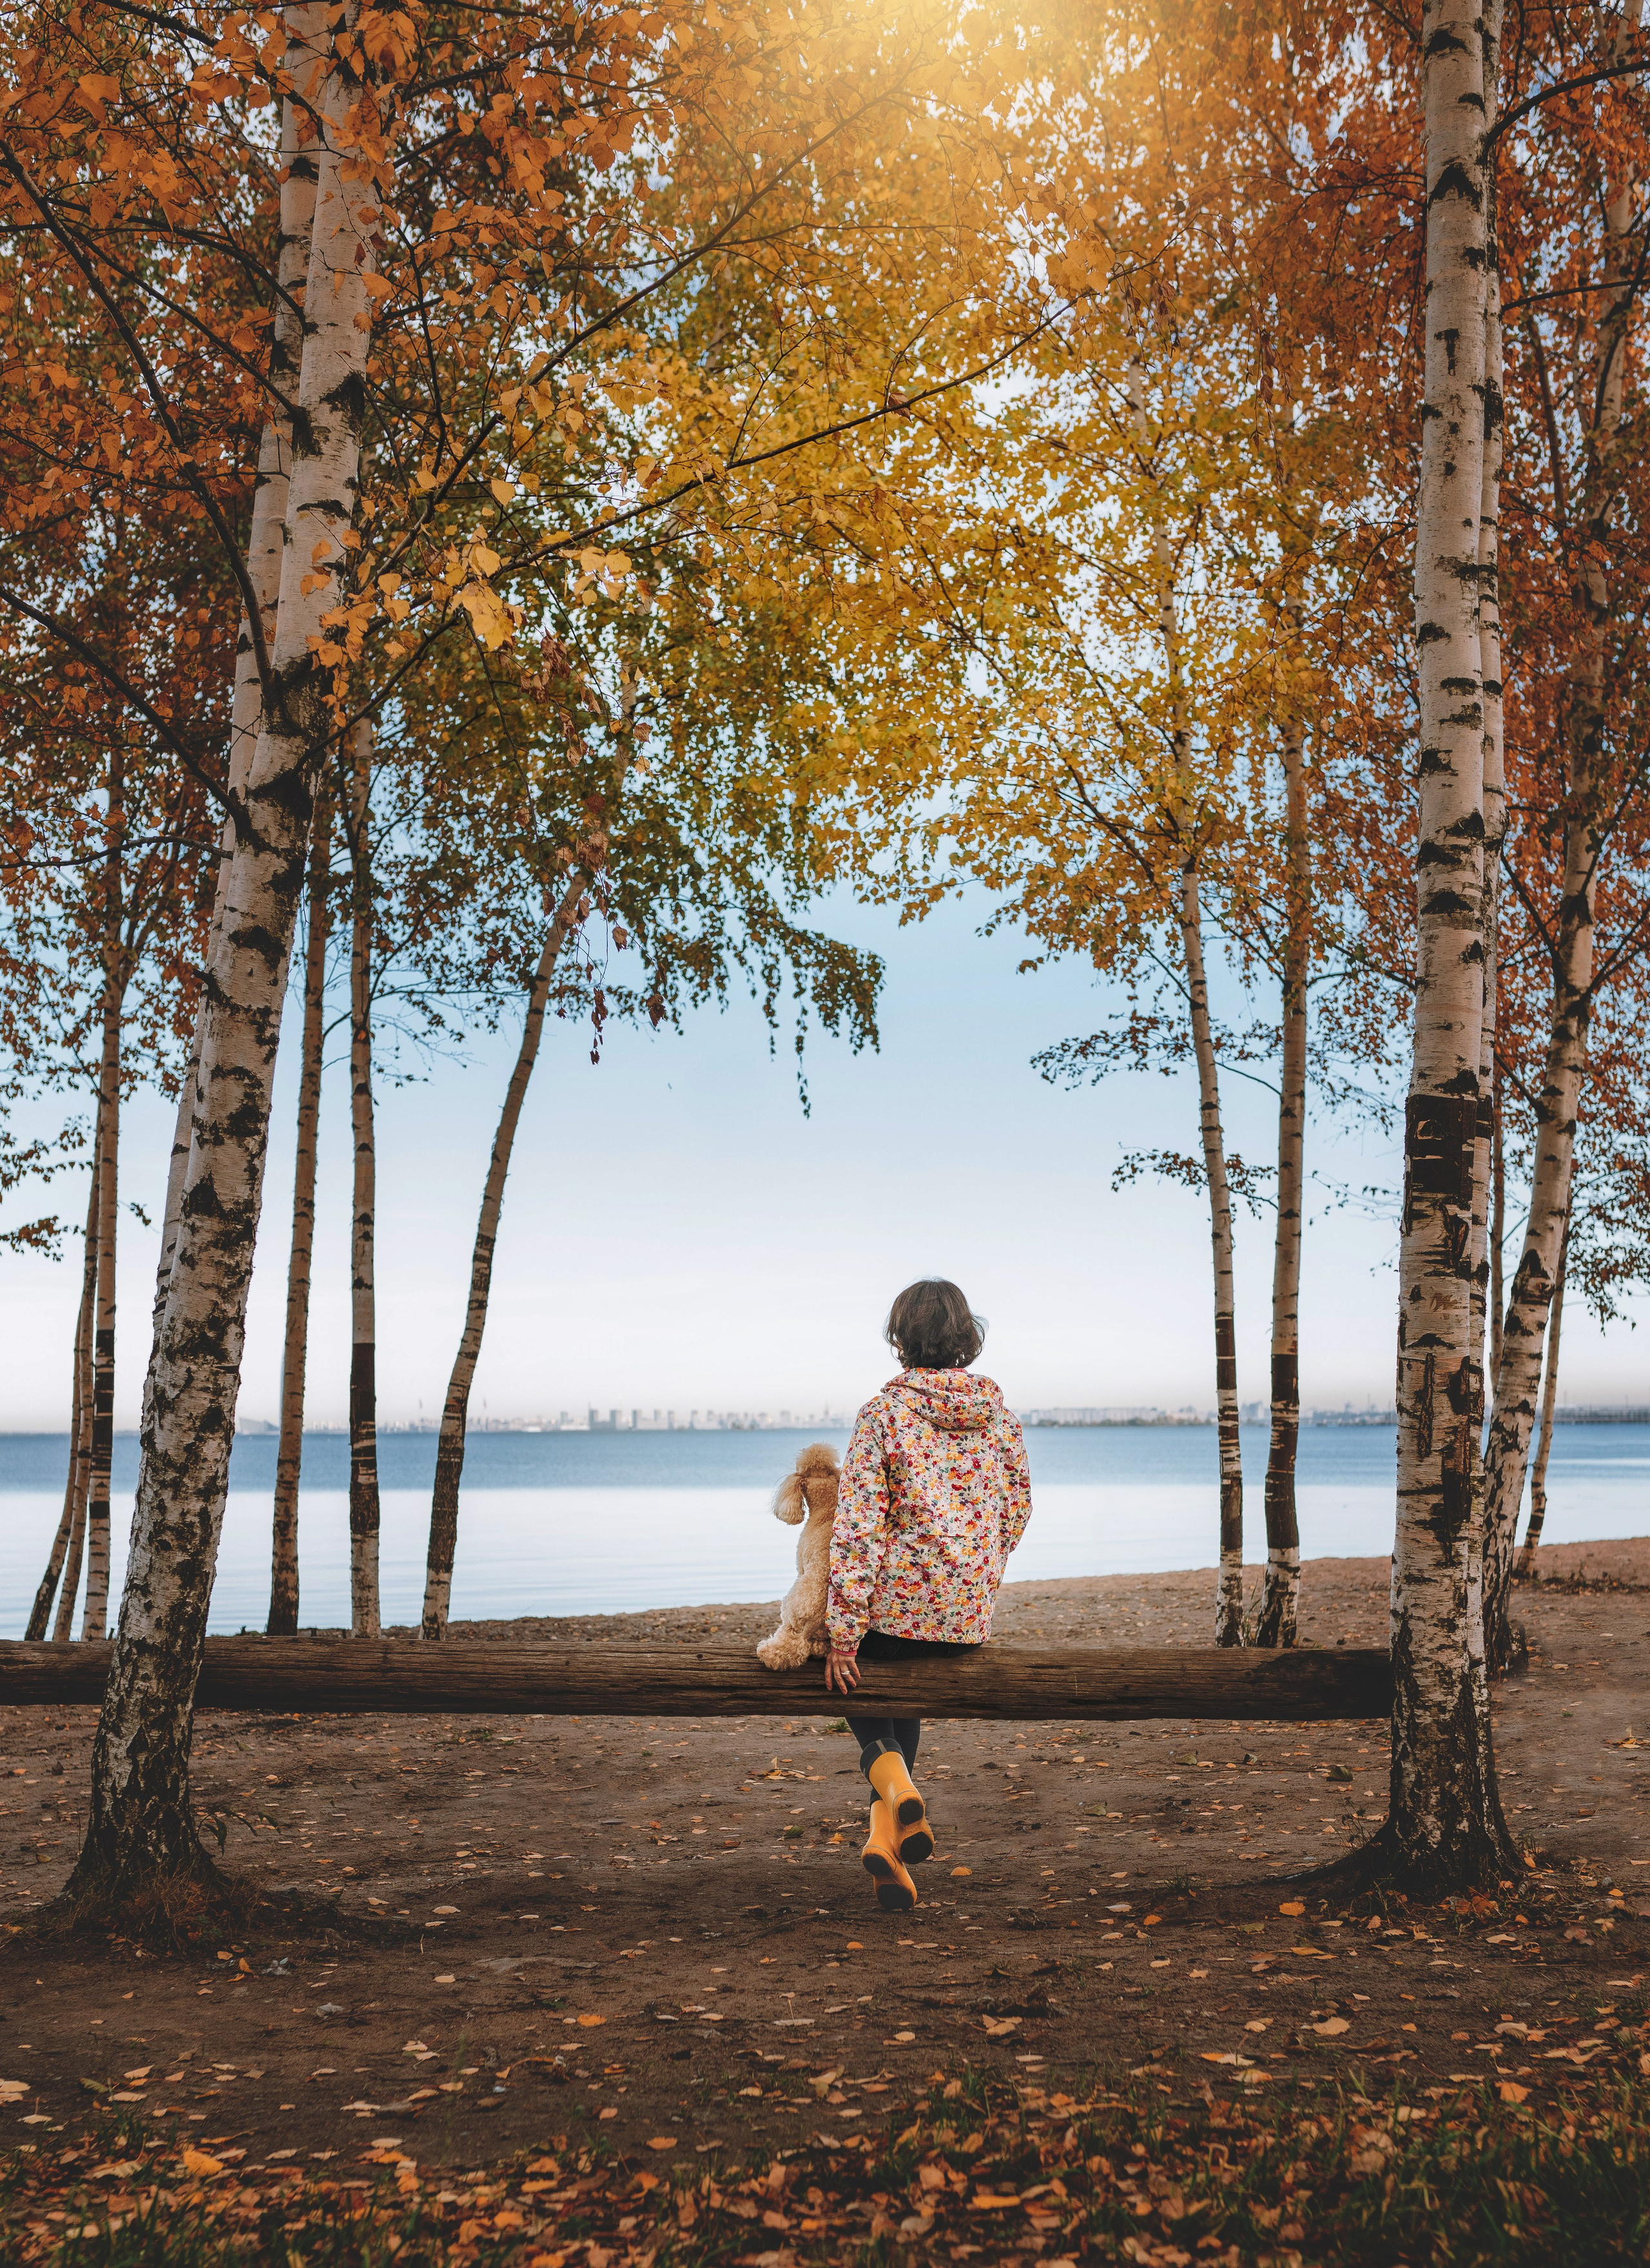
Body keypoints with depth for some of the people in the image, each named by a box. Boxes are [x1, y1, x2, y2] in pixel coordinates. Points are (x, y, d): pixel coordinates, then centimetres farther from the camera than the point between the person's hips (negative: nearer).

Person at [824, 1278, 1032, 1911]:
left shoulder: (884, 1413, -11)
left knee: (857, 1678, 27)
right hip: (968, 1619, 4)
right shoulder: (998, 1413, 2)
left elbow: (857, 1526, -14)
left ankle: (893, 1781, -2)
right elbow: (1017, 1509, 12)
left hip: (897, 1604, -4)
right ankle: (888, 1832, 21)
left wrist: (843, 1635, -10)